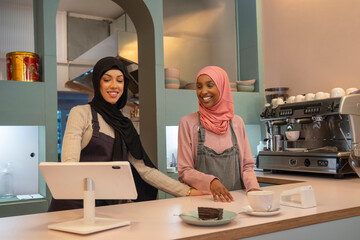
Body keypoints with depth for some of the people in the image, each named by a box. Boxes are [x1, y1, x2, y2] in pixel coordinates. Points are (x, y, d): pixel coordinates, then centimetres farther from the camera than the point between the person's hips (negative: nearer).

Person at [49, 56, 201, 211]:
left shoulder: (124, 125, 16)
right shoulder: (81, 113, 1)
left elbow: (146, 170, 12)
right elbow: (69, 161, -11)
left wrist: (187, 192, 5)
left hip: (107, 205, 4)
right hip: (74, 203, -4)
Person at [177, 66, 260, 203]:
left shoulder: (237, 122, 10)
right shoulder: (187, 123, 1)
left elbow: (247, 165, 13)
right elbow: (184, 171, -1)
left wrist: (253, 187, -8)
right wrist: (210, 182, -20)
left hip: (235, 199, 4)